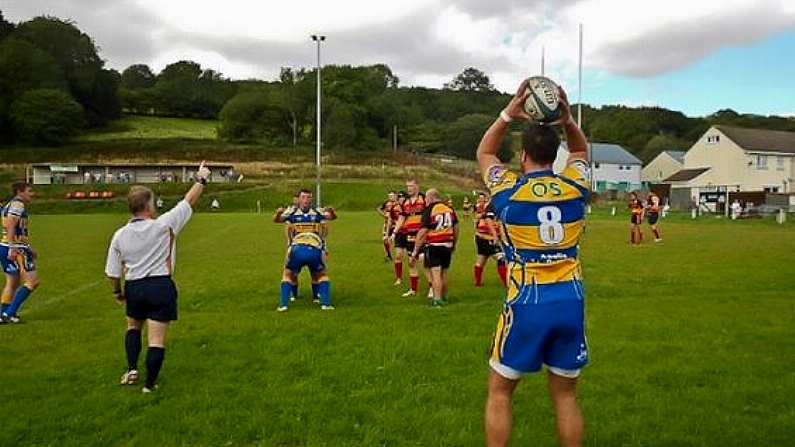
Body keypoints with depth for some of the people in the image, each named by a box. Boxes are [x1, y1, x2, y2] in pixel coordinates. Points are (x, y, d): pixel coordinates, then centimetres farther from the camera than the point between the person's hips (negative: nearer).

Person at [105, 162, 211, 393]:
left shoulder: (120, 235, -3)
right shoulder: (162, 226, -13)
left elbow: (112, 272, 3)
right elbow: (188, 202, -3)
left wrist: (117, 292, 21)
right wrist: (201, 180, 10)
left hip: (134, 288, 4)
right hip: (161, 287, -4)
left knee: (133, 327, 30)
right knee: (157, 340, 2)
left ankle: (132, 369, 20)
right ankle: (149, 384, 7)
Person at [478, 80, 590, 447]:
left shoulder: (509, 190, -5)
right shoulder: (574, 186, 1)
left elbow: (484, 154, 16)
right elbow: (580, 150, 25)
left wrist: (508, 114, 7)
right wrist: (567, 120, 8)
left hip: (527, 303, -3)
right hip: (570, 301, 3)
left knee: (499, 392, 12)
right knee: (565, 395, 15)